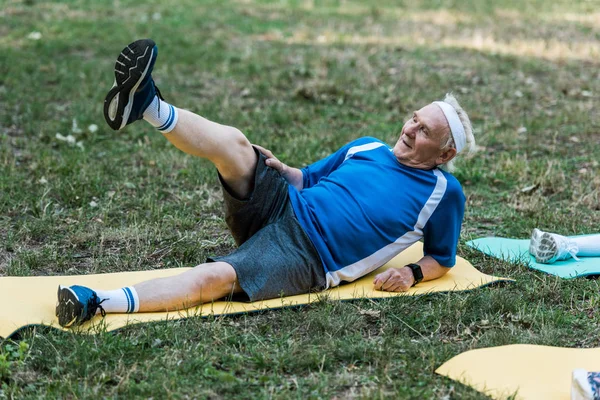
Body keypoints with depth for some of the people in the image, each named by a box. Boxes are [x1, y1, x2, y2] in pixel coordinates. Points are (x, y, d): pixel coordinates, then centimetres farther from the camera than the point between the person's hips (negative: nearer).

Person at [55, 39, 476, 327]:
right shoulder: (365, 147, 17)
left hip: (305, 256, -5)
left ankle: (96, 303, -41)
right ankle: (145, 104, -38)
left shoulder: (444, 193, 4)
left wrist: (411, 273, -8)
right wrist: (280, 168, 1)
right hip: (281, 208, 6)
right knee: (232, 143, -20)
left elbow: (441, 260, 13)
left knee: (214, 278, -32)